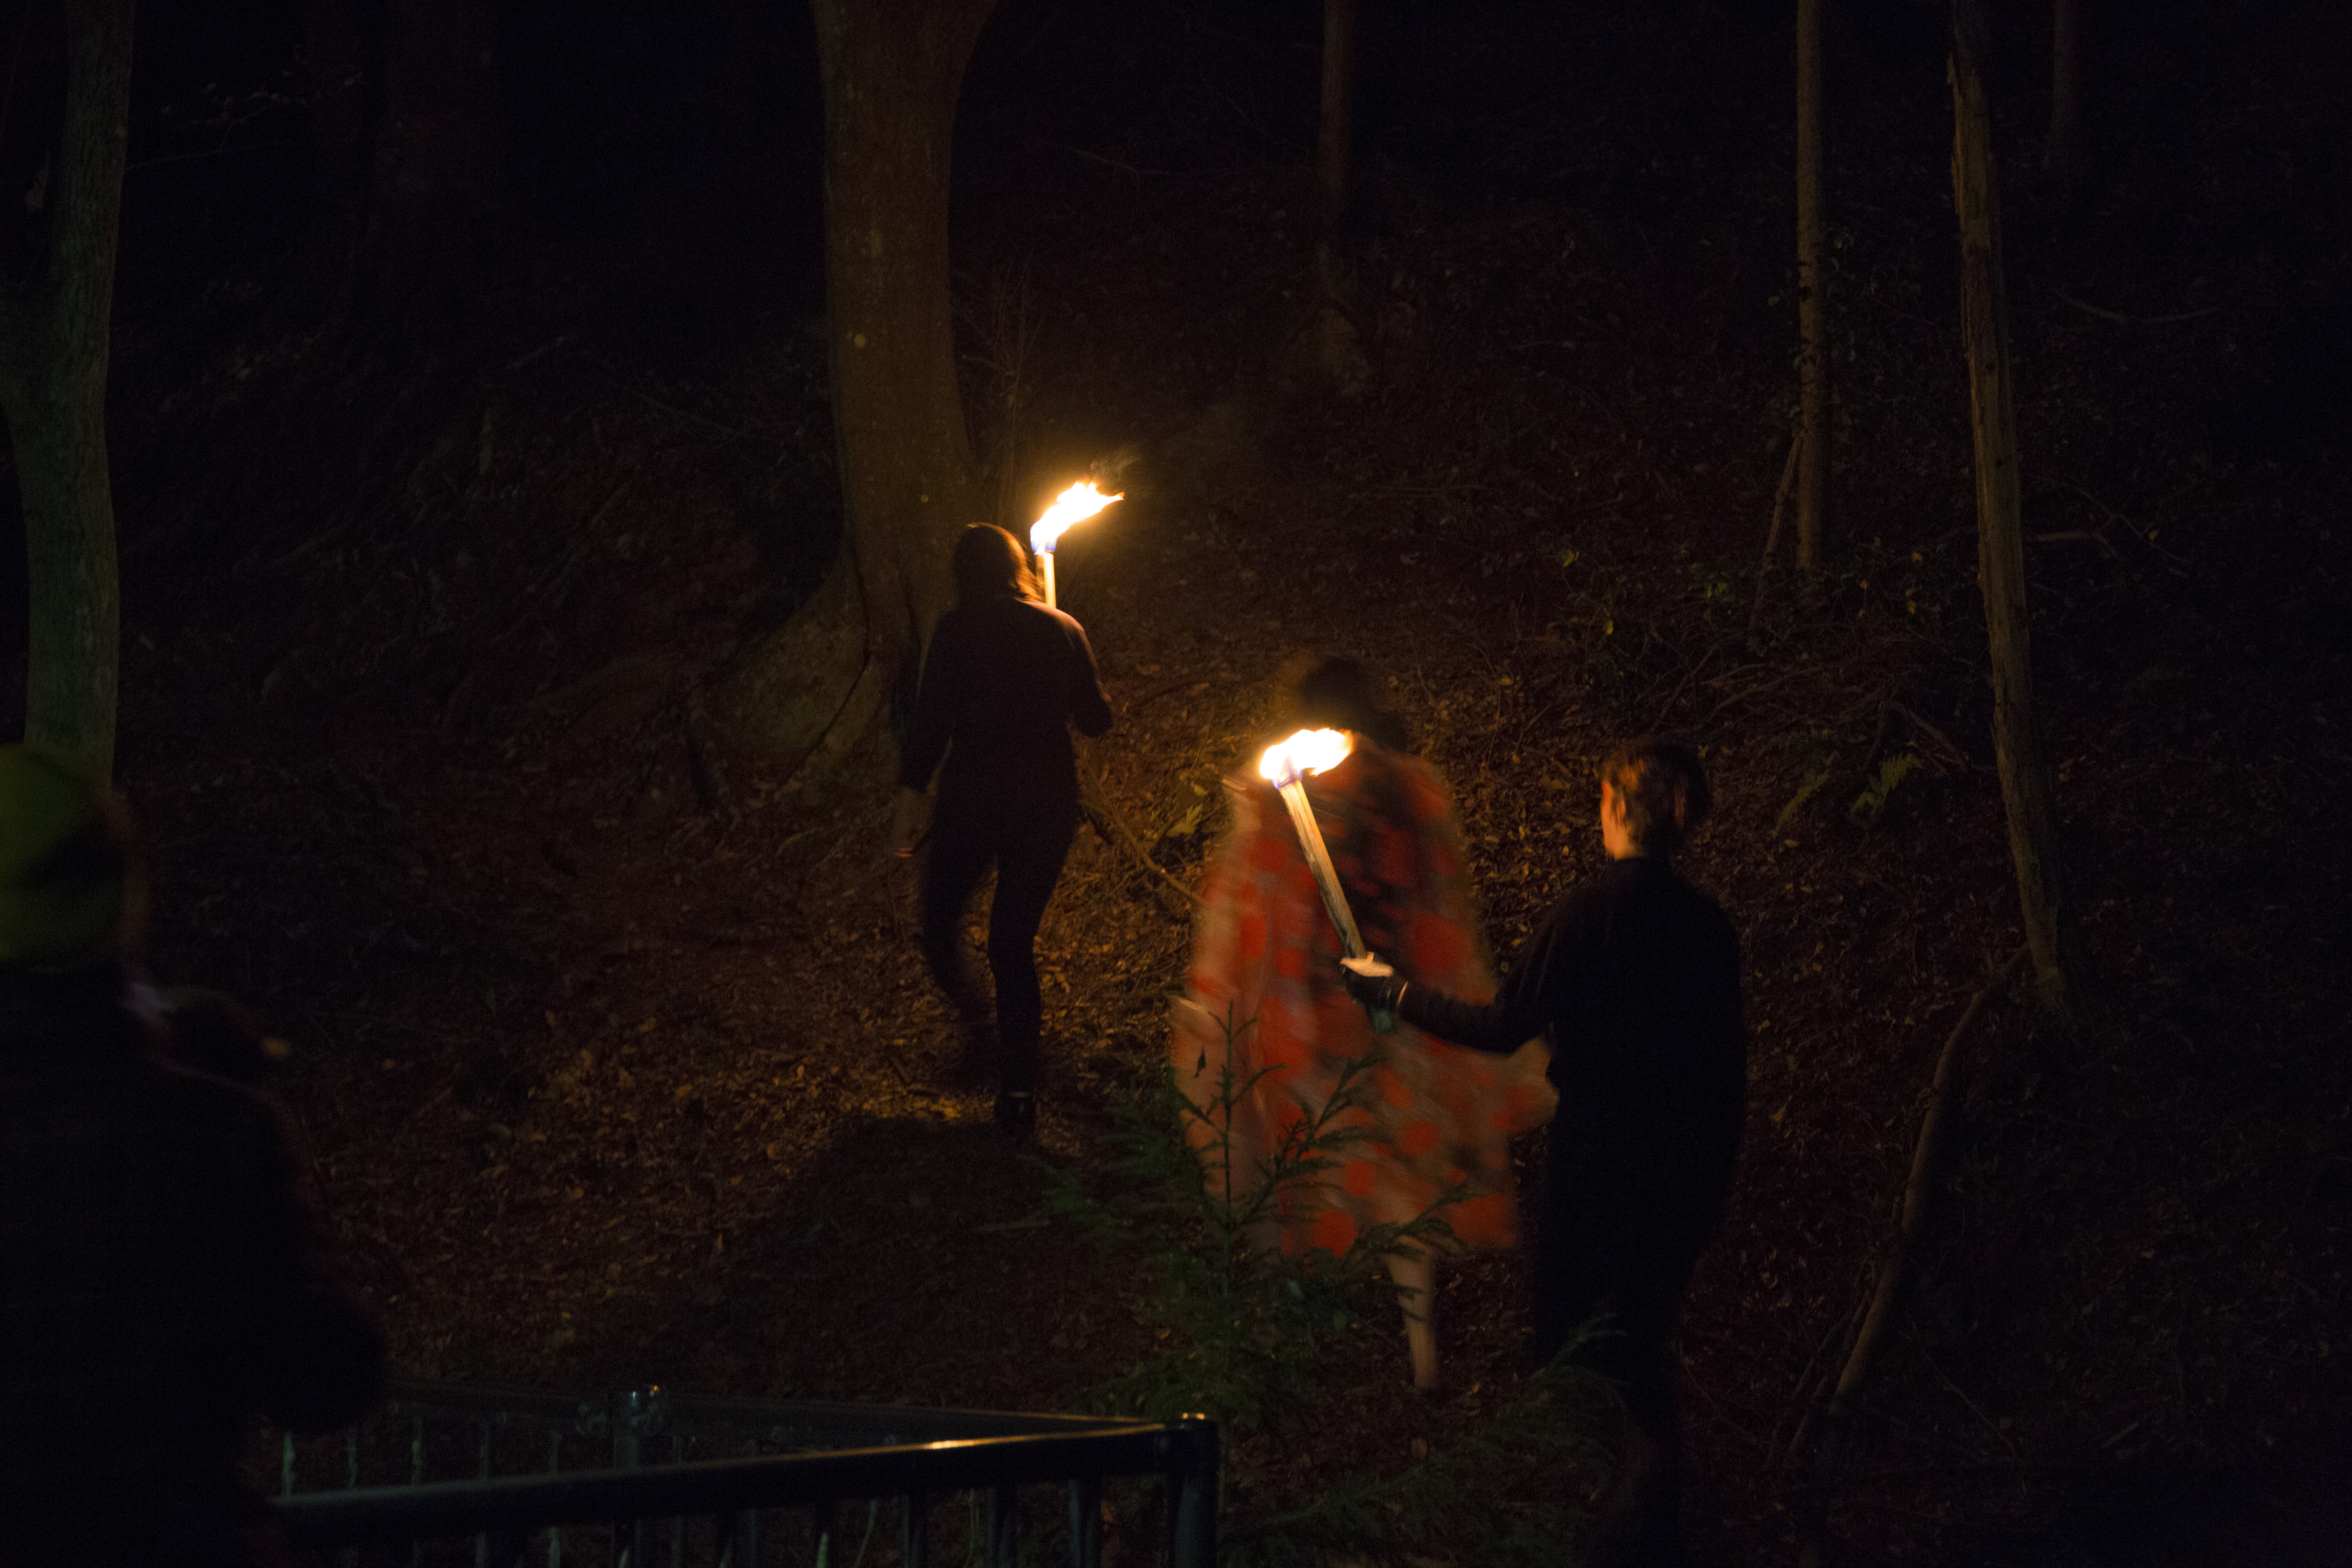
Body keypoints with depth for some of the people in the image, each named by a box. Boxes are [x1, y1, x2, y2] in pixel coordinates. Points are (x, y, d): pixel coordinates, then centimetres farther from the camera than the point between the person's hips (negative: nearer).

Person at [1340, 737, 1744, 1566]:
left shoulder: (1591, 912, -13)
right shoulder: (1708, 924, 3)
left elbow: (1503, 1026, -11)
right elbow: (1729, 1062, 8)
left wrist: (1399, 991, 1)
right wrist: (1717, 1171, 18)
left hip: (1598, 1163, -5)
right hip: (1686, 1172, 5)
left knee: (1568, 1346, 5)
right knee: (1643, 1358, 13)